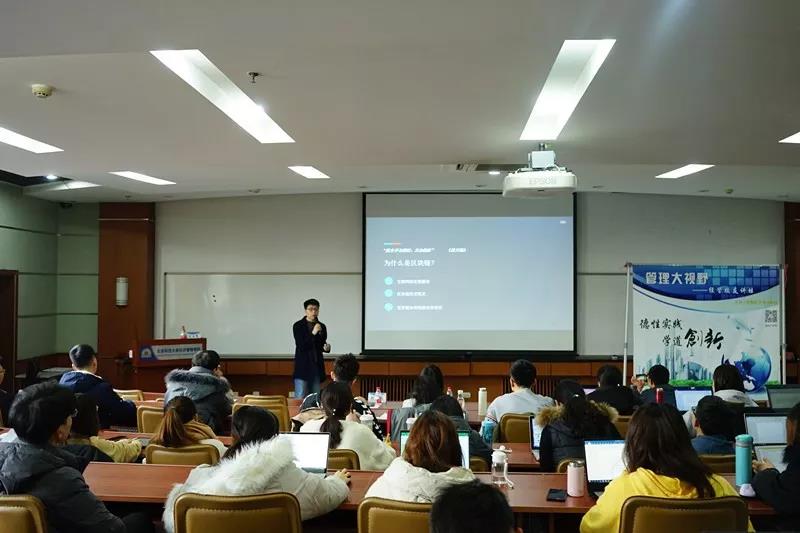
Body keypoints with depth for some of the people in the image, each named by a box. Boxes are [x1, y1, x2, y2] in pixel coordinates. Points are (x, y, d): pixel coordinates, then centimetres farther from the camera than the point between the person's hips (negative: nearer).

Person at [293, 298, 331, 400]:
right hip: (302, 367, -4)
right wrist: (313, 333, -22)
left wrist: (326, 348, -5)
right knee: (300, 398, -6)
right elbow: (300, 346, -12)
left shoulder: (322, 326, 8)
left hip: (317, 367, 4)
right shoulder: (298, 326, -5)